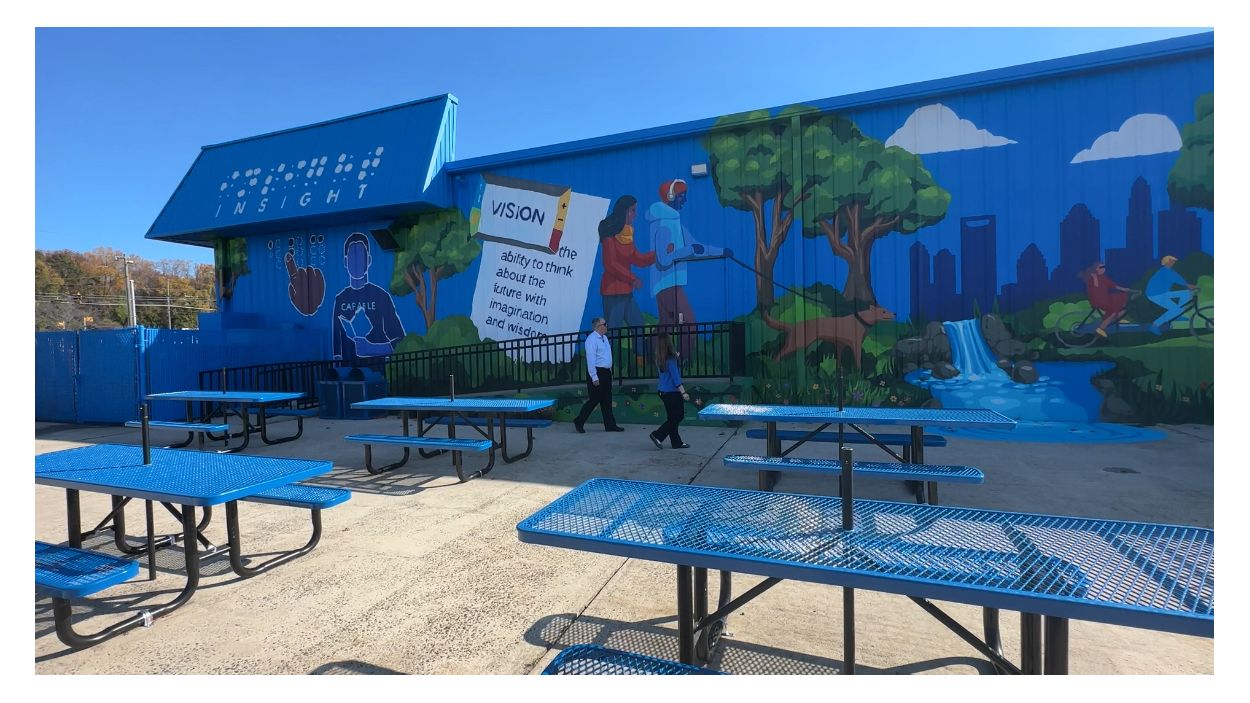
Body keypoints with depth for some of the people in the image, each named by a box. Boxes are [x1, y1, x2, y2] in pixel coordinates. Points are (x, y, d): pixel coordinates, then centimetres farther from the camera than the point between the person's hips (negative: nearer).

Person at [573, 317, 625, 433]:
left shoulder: (604, 337, 13)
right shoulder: (592, 339, -15)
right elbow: (591, 359, -19)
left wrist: (609, 371, 16)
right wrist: (594, 377, -22)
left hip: (606, 372, 9)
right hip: (596, 372, -9)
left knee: (607, 400, 11)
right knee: (594, 399, -3)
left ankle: (610, 425, 17)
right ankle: (579, 422, 12)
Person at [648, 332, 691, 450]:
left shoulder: (659, 359, 5)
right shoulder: (671, 358, -17)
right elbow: (675, 377, -19)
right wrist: (683, 392, -17)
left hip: (663, 391, 8)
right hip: (672, 392, -8)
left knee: (671, 417, 13)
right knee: (678, 416, 3)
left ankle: (677, 442, 18)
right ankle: (657, 435, -2)